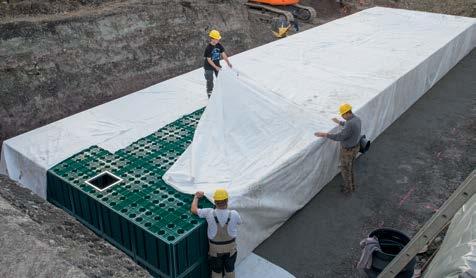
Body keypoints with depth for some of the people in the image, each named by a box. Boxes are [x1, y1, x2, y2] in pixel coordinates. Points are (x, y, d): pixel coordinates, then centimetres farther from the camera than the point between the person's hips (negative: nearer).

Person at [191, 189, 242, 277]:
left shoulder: (210, 213, -29)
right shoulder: (234, 214, -27)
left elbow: (193, 210, -13)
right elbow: (239, 221, -1)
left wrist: (196, 197, 5)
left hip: (215, 248, 0)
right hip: (230, 247, 0)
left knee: (216, 270, 23)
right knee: (230, 269, 24)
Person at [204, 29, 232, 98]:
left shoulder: (219, 45, -8)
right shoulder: (208, 48, -25)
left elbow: (223, 54, -1)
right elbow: (209, 60, -22)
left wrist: (228, 62, -8)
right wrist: (216, 67, -25)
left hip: (217, 64, 6)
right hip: (209, 67, -6)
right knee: (210, 81, 4)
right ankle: (209, 93, 22)